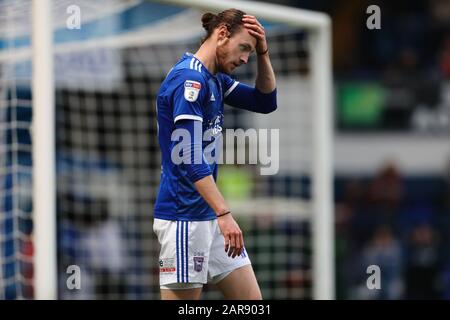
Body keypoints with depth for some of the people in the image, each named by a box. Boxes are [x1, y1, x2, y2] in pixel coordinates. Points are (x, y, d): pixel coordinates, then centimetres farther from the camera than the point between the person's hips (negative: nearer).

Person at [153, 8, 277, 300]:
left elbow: (266, 102, 21)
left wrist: (263, 52, 6)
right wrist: (224, 214, -28)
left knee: (251, 299, 6)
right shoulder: (188, 79, -16)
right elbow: (189, 158, -23)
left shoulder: (215, 79, 13)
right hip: (184, 218, -10)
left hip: (210, 216, 10)